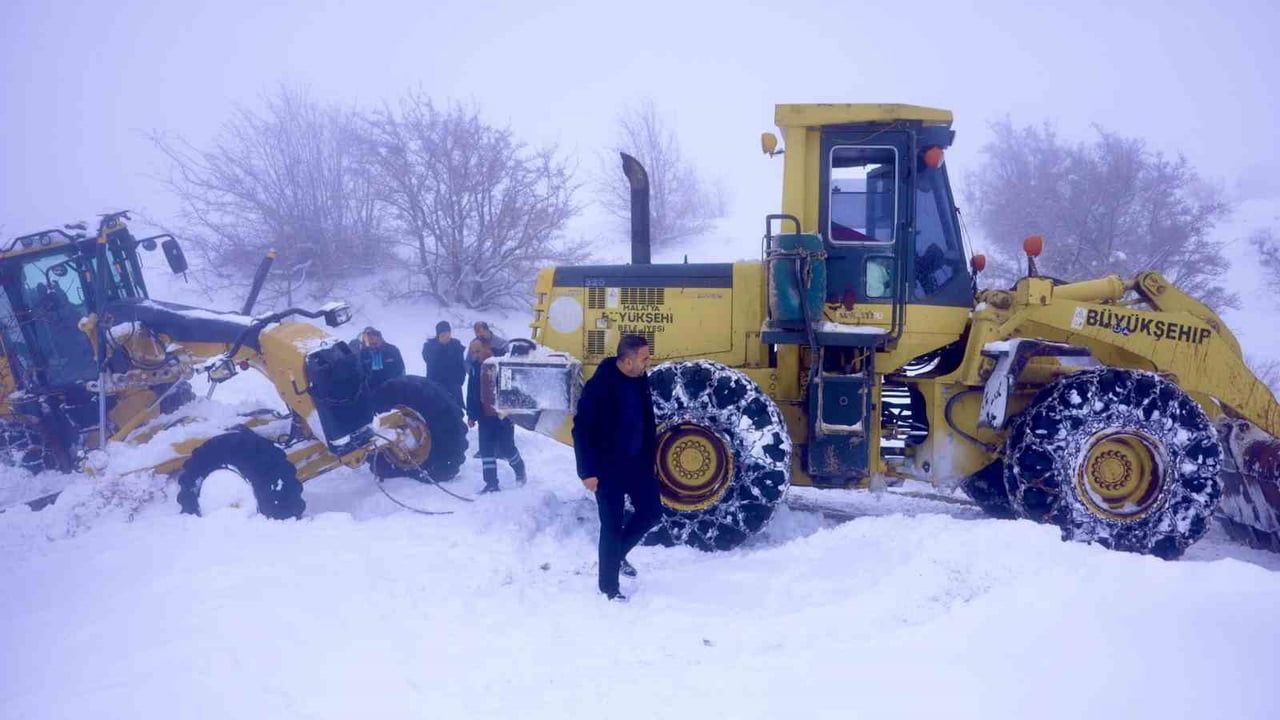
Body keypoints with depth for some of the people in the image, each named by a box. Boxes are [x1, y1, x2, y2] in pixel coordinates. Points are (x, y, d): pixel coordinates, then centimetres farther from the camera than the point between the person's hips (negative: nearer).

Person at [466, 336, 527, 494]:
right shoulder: (475, 368, 5)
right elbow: (471, 393, 13)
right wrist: (471, 415, 11)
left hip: (504, 415, -5)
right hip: (485, 416, 5)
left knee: (506, 448, 2)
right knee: (486, 450, 2)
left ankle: (520, 470, 29)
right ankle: (491, 483, 9)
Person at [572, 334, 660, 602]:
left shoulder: (640, 380, 1)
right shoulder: (600, 386, -20)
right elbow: (582, 430, -18)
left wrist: (650, 456, 16)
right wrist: (587, 471, -19)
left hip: (637, 462, 7)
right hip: (608, 467, -7)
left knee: (651, 510, 11)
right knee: (612, 526, 1)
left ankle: (618, 555, 34)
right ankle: (609, 587, 16)